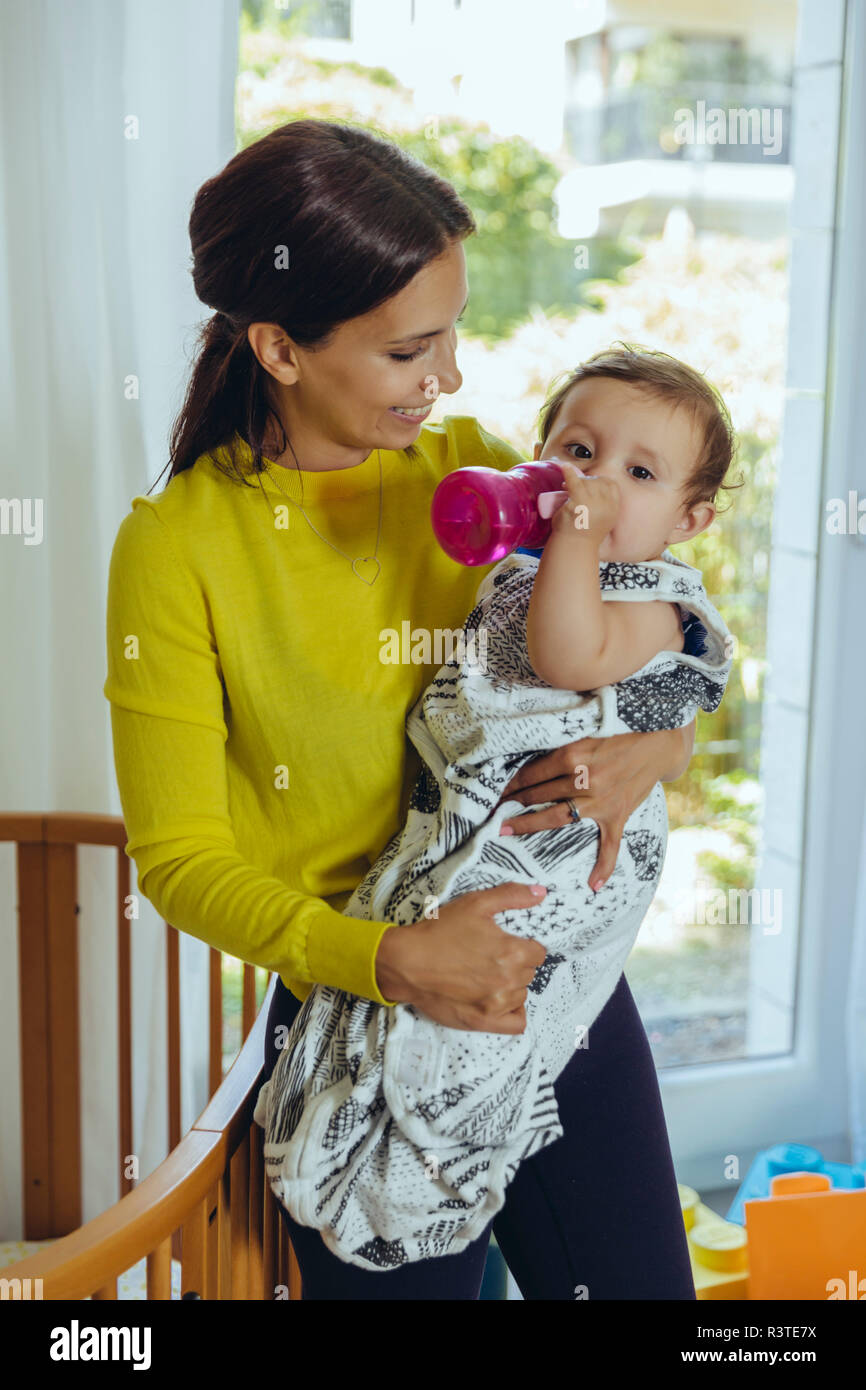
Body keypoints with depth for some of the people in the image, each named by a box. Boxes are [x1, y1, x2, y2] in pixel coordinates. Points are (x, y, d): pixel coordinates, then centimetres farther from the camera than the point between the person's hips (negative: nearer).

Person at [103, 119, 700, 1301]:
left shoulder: (474, 467, -1)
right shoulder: (177, 548, -13)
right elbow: (180, 856, -11)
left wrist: (661, 743, -17)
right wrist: (391, 961, -24)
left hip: (564, 978, 4)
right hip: (366, 1023, -3)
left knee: (643, 1279, 15)